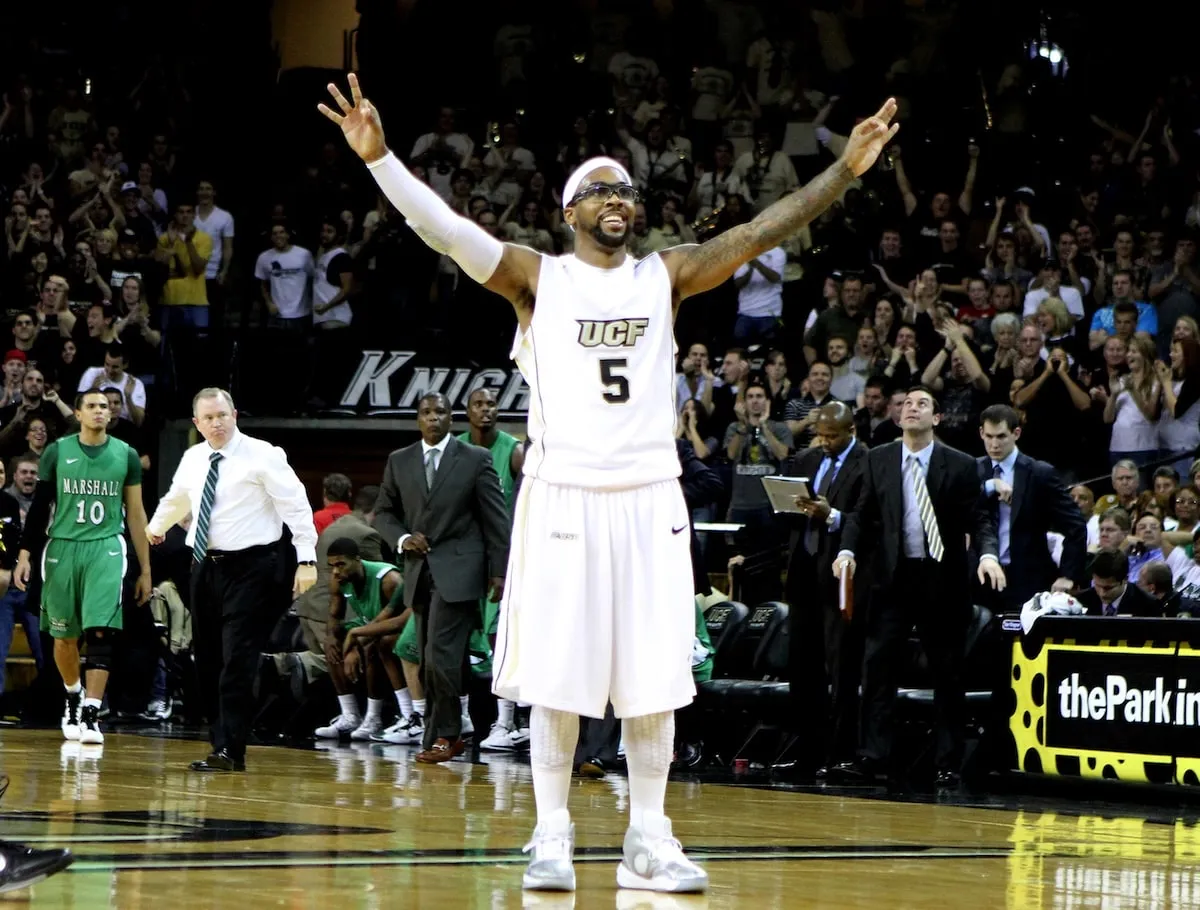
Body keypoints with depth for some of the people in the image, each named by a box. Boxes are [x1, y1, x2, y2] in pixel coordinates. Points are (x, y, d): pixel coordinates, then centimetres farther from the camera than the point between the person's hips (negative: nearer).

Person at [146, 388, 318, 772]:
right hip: (205, 566, 7)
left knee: (237, 661, -12)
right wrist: (157, 525, 46)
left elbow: (296, 505, -14)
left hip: (249, 568, -7)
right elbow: (177, 498, 31)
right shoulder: (192, 459, 9)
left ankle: (230, 751, -11)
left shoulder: (263, 456, -10)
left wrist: (306, 559, -21)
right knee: (208, 663, 9)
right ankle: (222, 740, 17)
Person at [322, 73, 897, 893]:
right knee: (557, 679, 0)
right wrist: (380, 158, -22)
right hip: (563, 496, -2)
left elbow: (760, 232, 2)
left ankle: (649, 840, 10)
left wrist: (847, 169, -7)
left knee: (654, 680, 3)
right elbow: (448, 231, -9)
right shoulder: (537, 277, 3)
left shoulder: (667, 275, 9)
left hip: (650, 498, 2)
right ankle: (553, 839, 8)